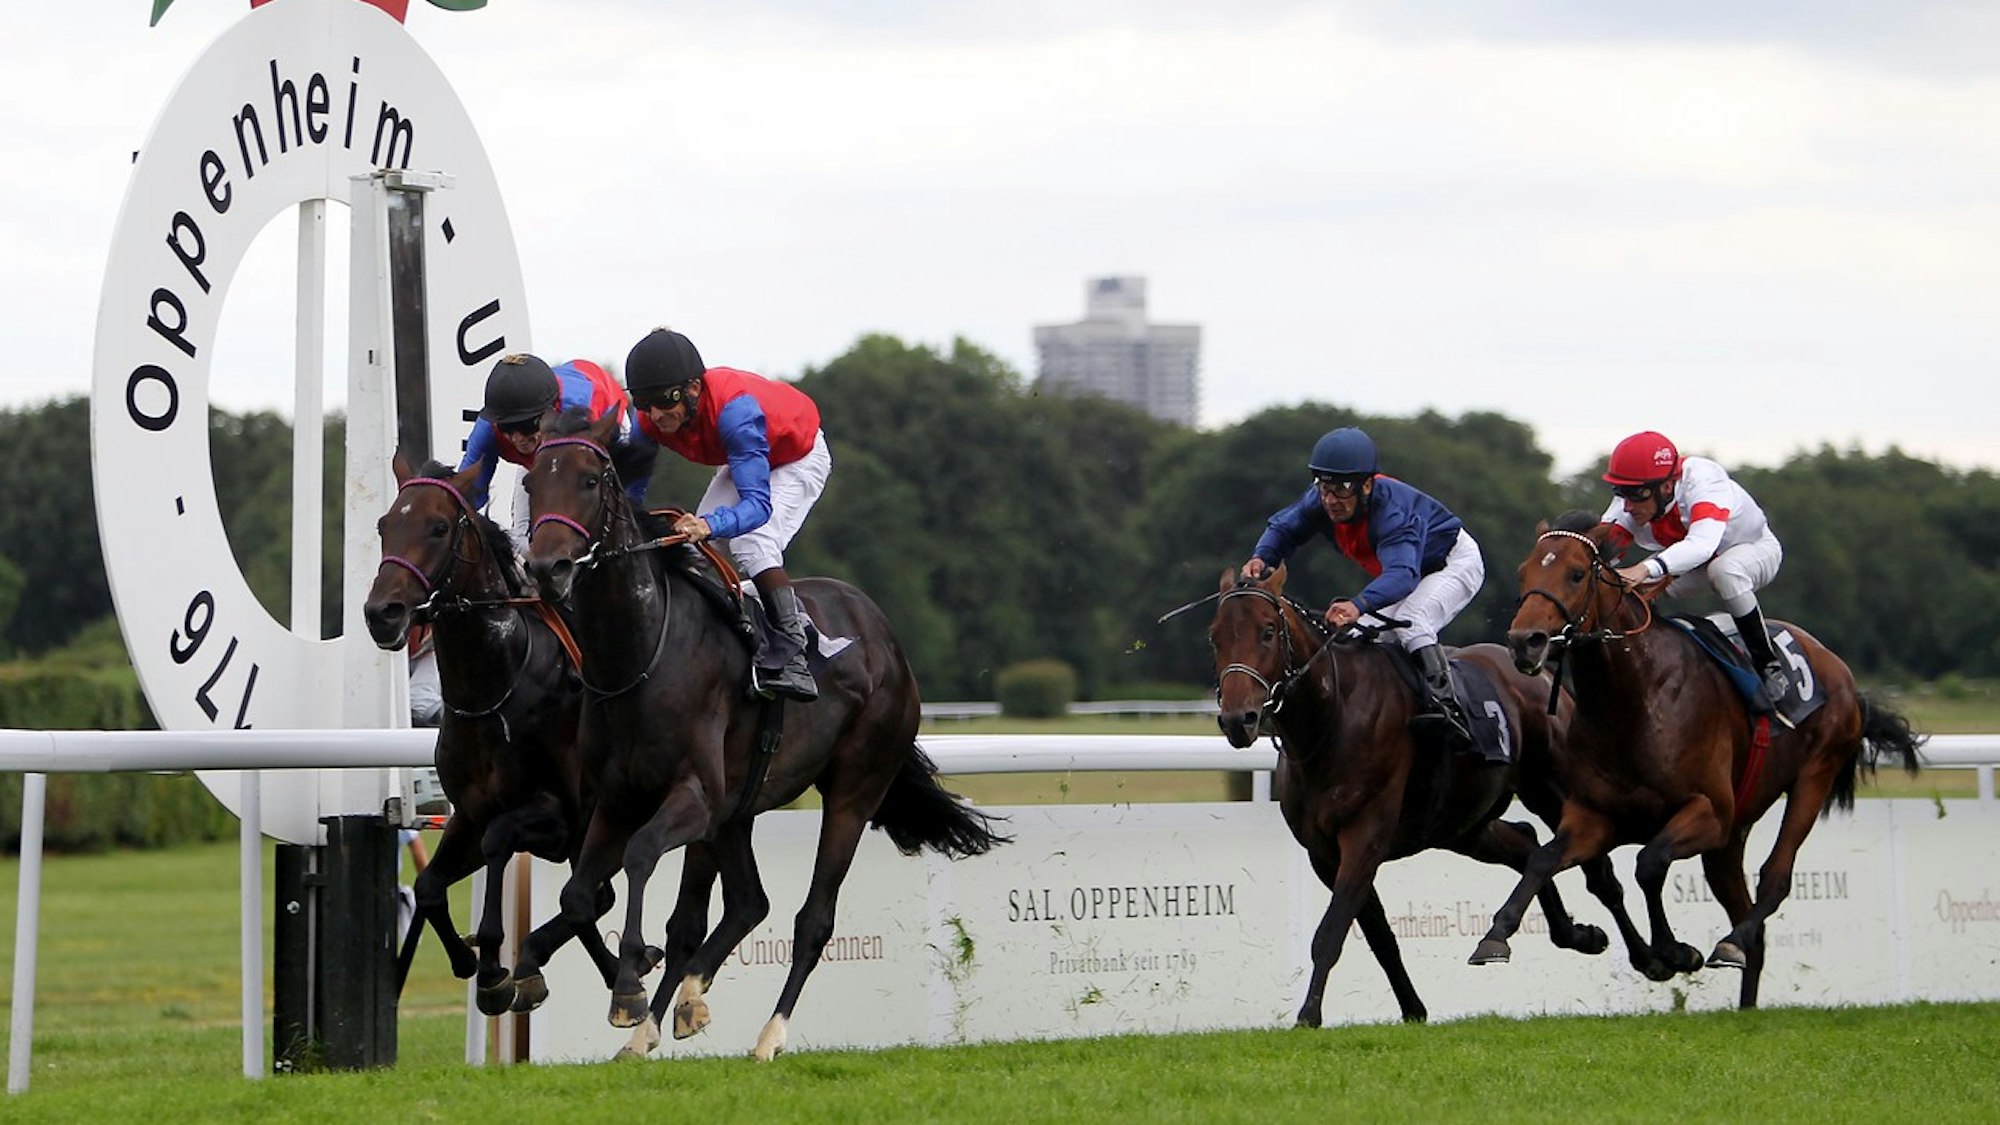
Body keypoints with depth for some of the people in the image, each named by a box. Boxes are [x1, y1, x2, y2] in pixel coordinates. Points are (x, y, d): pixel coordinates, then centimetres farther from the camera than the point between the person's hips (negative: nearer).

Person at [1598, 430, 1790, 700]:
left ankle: (1769, 665, -26)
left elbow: (1703, 544, -58)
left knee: (1725, 571, -41)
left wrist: (1647, 569, -74)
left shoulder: (1702, 482, -41)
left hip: (1754, 548, -6)